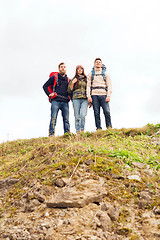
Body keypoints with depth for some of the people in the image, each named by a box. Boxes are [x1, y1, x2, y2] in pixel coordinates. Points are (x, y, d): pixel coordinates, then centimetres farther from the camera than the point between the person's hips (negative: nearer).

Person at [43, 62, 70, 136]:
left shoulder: (68, 79, 19)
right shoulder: (54, 77, 8)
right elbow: (45, 86, 7)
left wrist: (69, 96, 13)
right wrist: (49, 94, -3)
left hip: (65, 102, 4)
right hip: (56, 101, -4)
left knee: (66, 119, 2)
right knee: (53, 118, -11)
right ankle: (51, 134, -11)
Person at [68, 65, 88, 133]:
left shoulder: (86, 79, 18)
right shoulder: (73, 79, 15)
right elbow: (69, 91, 9)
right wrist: (72, 83, -4)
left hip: (85, 99, 0)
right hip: (76, 99, 0)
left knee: (83, 115, -17)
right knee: (77, 117, -5)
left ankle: (82, 130, -11)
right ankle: (77, 131, -1)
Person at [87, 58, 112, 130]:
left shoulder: (105, 73, 16)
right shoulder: (90, 74, 17)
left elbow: (109, 85, 8)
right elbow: (88, 85, 9)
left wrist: (108, 96, -6)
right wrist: (88, 96, -4)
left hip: (103, 95, 0)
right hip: (94, 95, 1)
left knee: (107, 112, -13)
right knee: (96, 113, -3)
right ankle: (98, 129, 0)